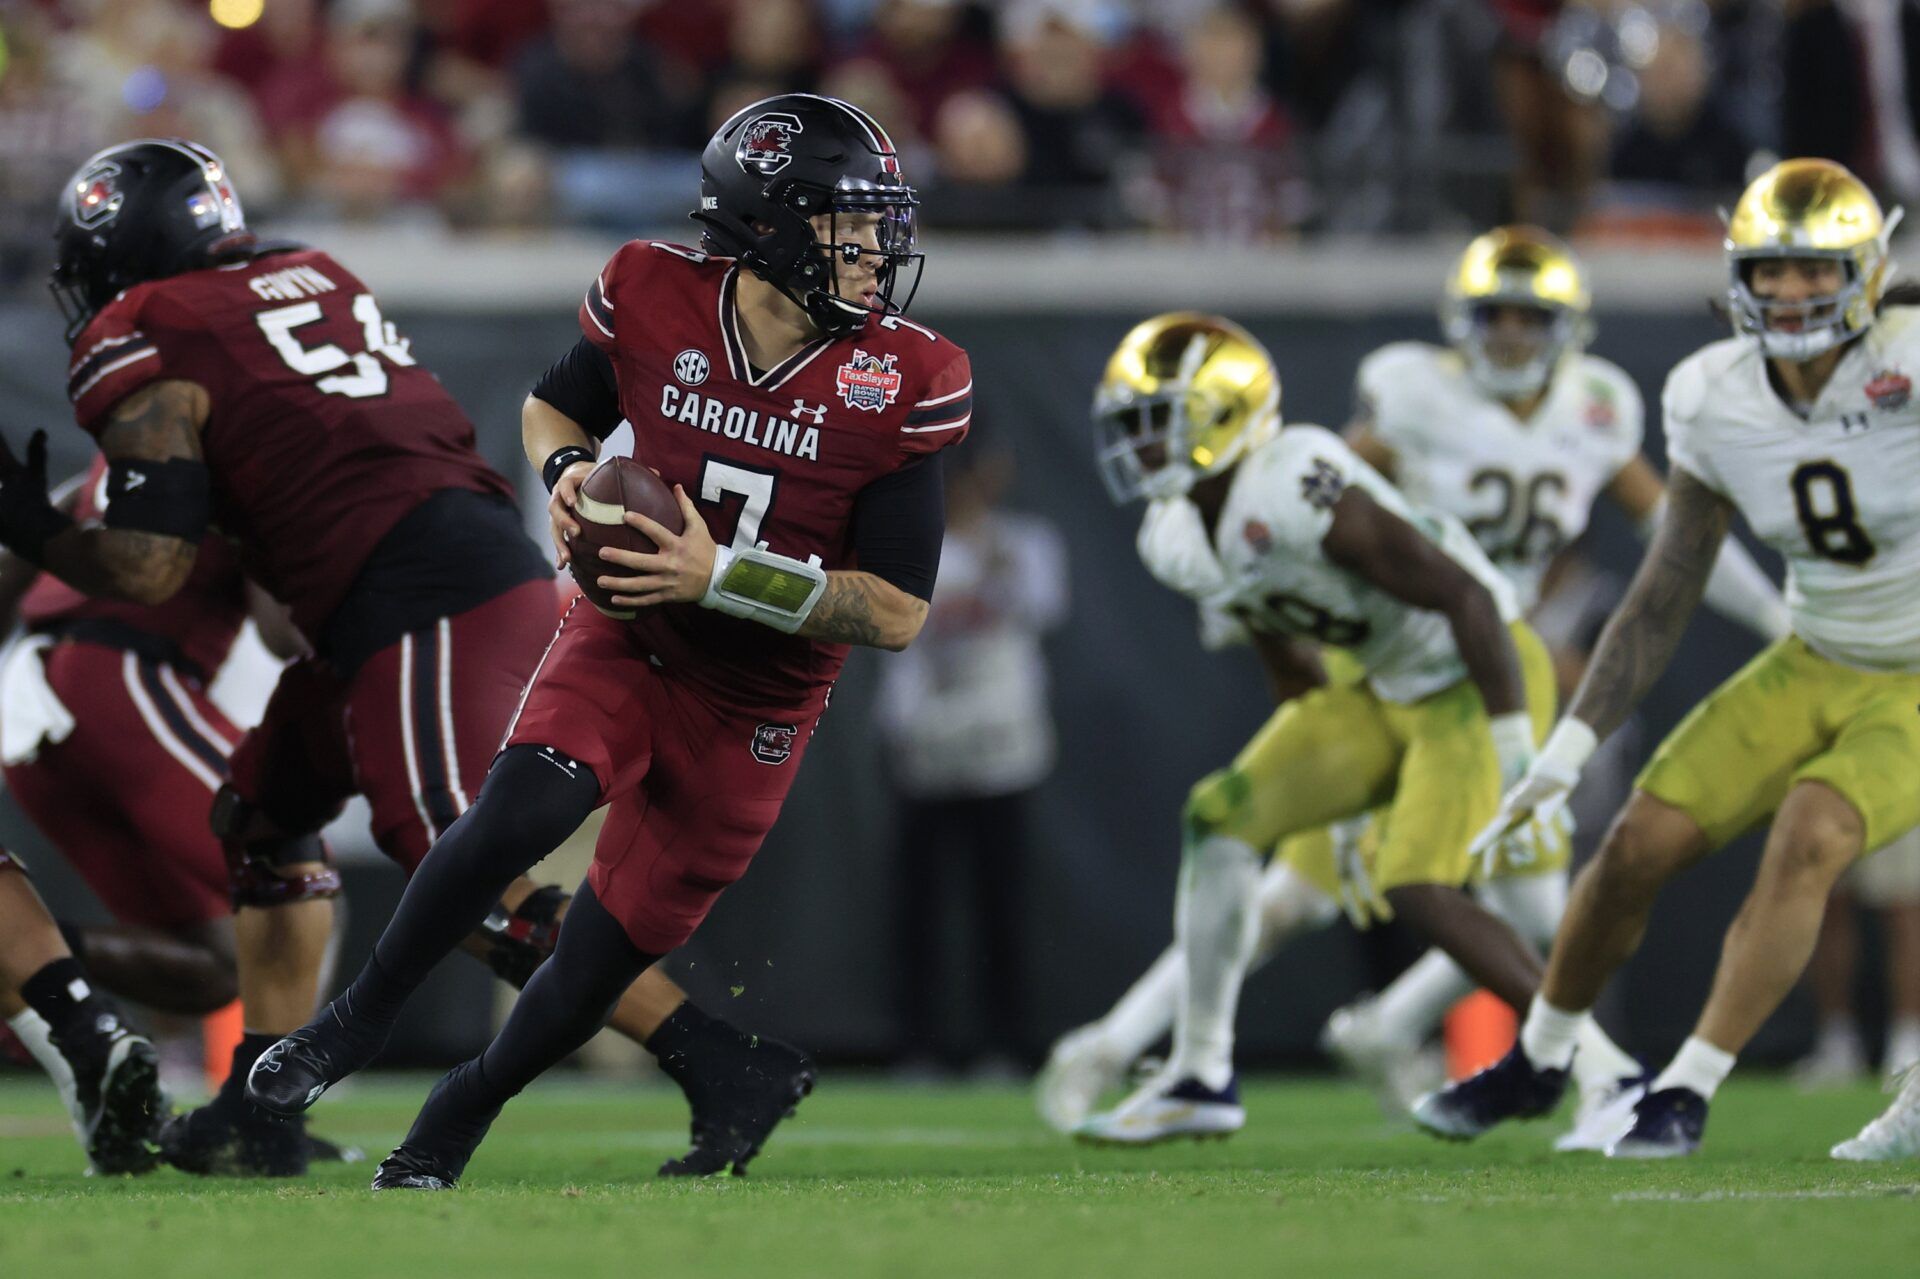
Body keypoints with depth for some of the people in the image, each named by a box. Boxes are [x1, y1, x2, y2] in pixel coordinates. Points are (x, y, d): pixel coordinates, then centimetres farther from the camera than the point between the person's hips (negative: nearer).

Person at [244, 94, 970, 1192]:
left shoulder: (905, 388, -19)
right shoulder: (654, 302, -13)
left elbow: (899, 613, -18)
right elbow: (552, 408, 10)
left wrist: (720, 577, -26)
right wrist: (568, 470, -14)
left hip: (754, 713, 0)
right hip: (625, 644, 0)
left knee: (610, 951, 8)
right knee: (520, 815, -29)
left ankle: (459, 1116, 35)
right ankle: (361, 1022, -7)